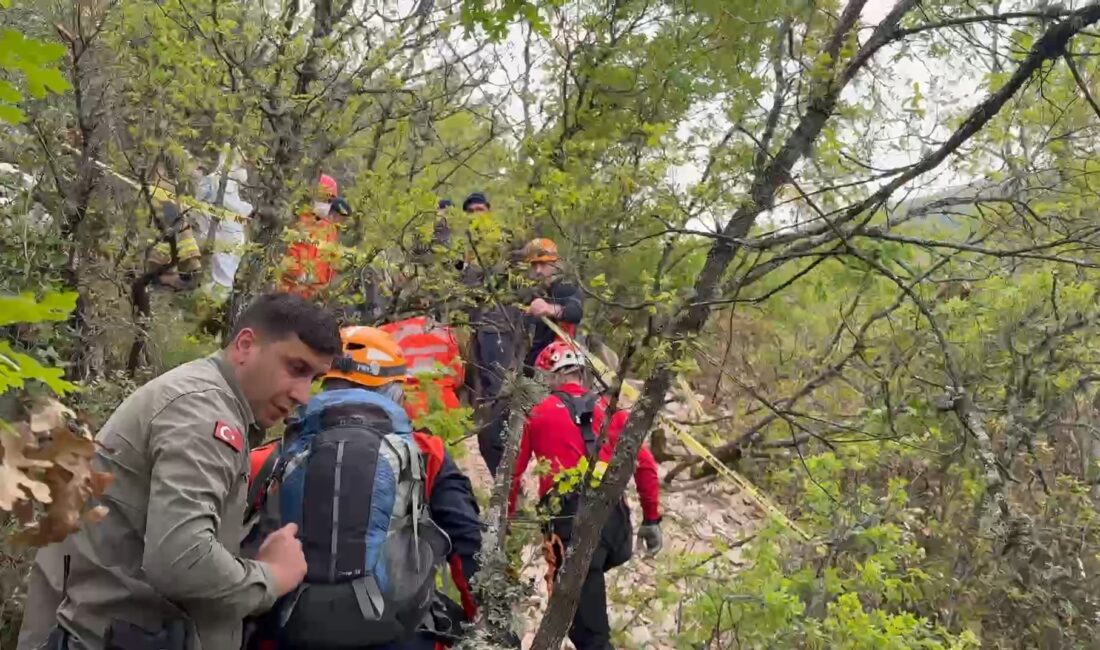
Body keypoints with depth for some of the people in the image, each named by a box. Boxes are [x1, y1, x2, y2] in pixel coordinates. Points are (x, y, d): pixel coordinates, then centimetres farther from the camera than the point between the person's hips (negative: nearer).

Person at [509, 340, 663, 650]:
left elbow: (514, 471, 12)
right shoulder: (612, 410, 16)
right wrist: (651, 519, 18)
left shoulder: (538, 414, 10)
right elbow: (646, 465, 11)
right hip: (613, 515, 4)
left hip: (569, 518, -4)